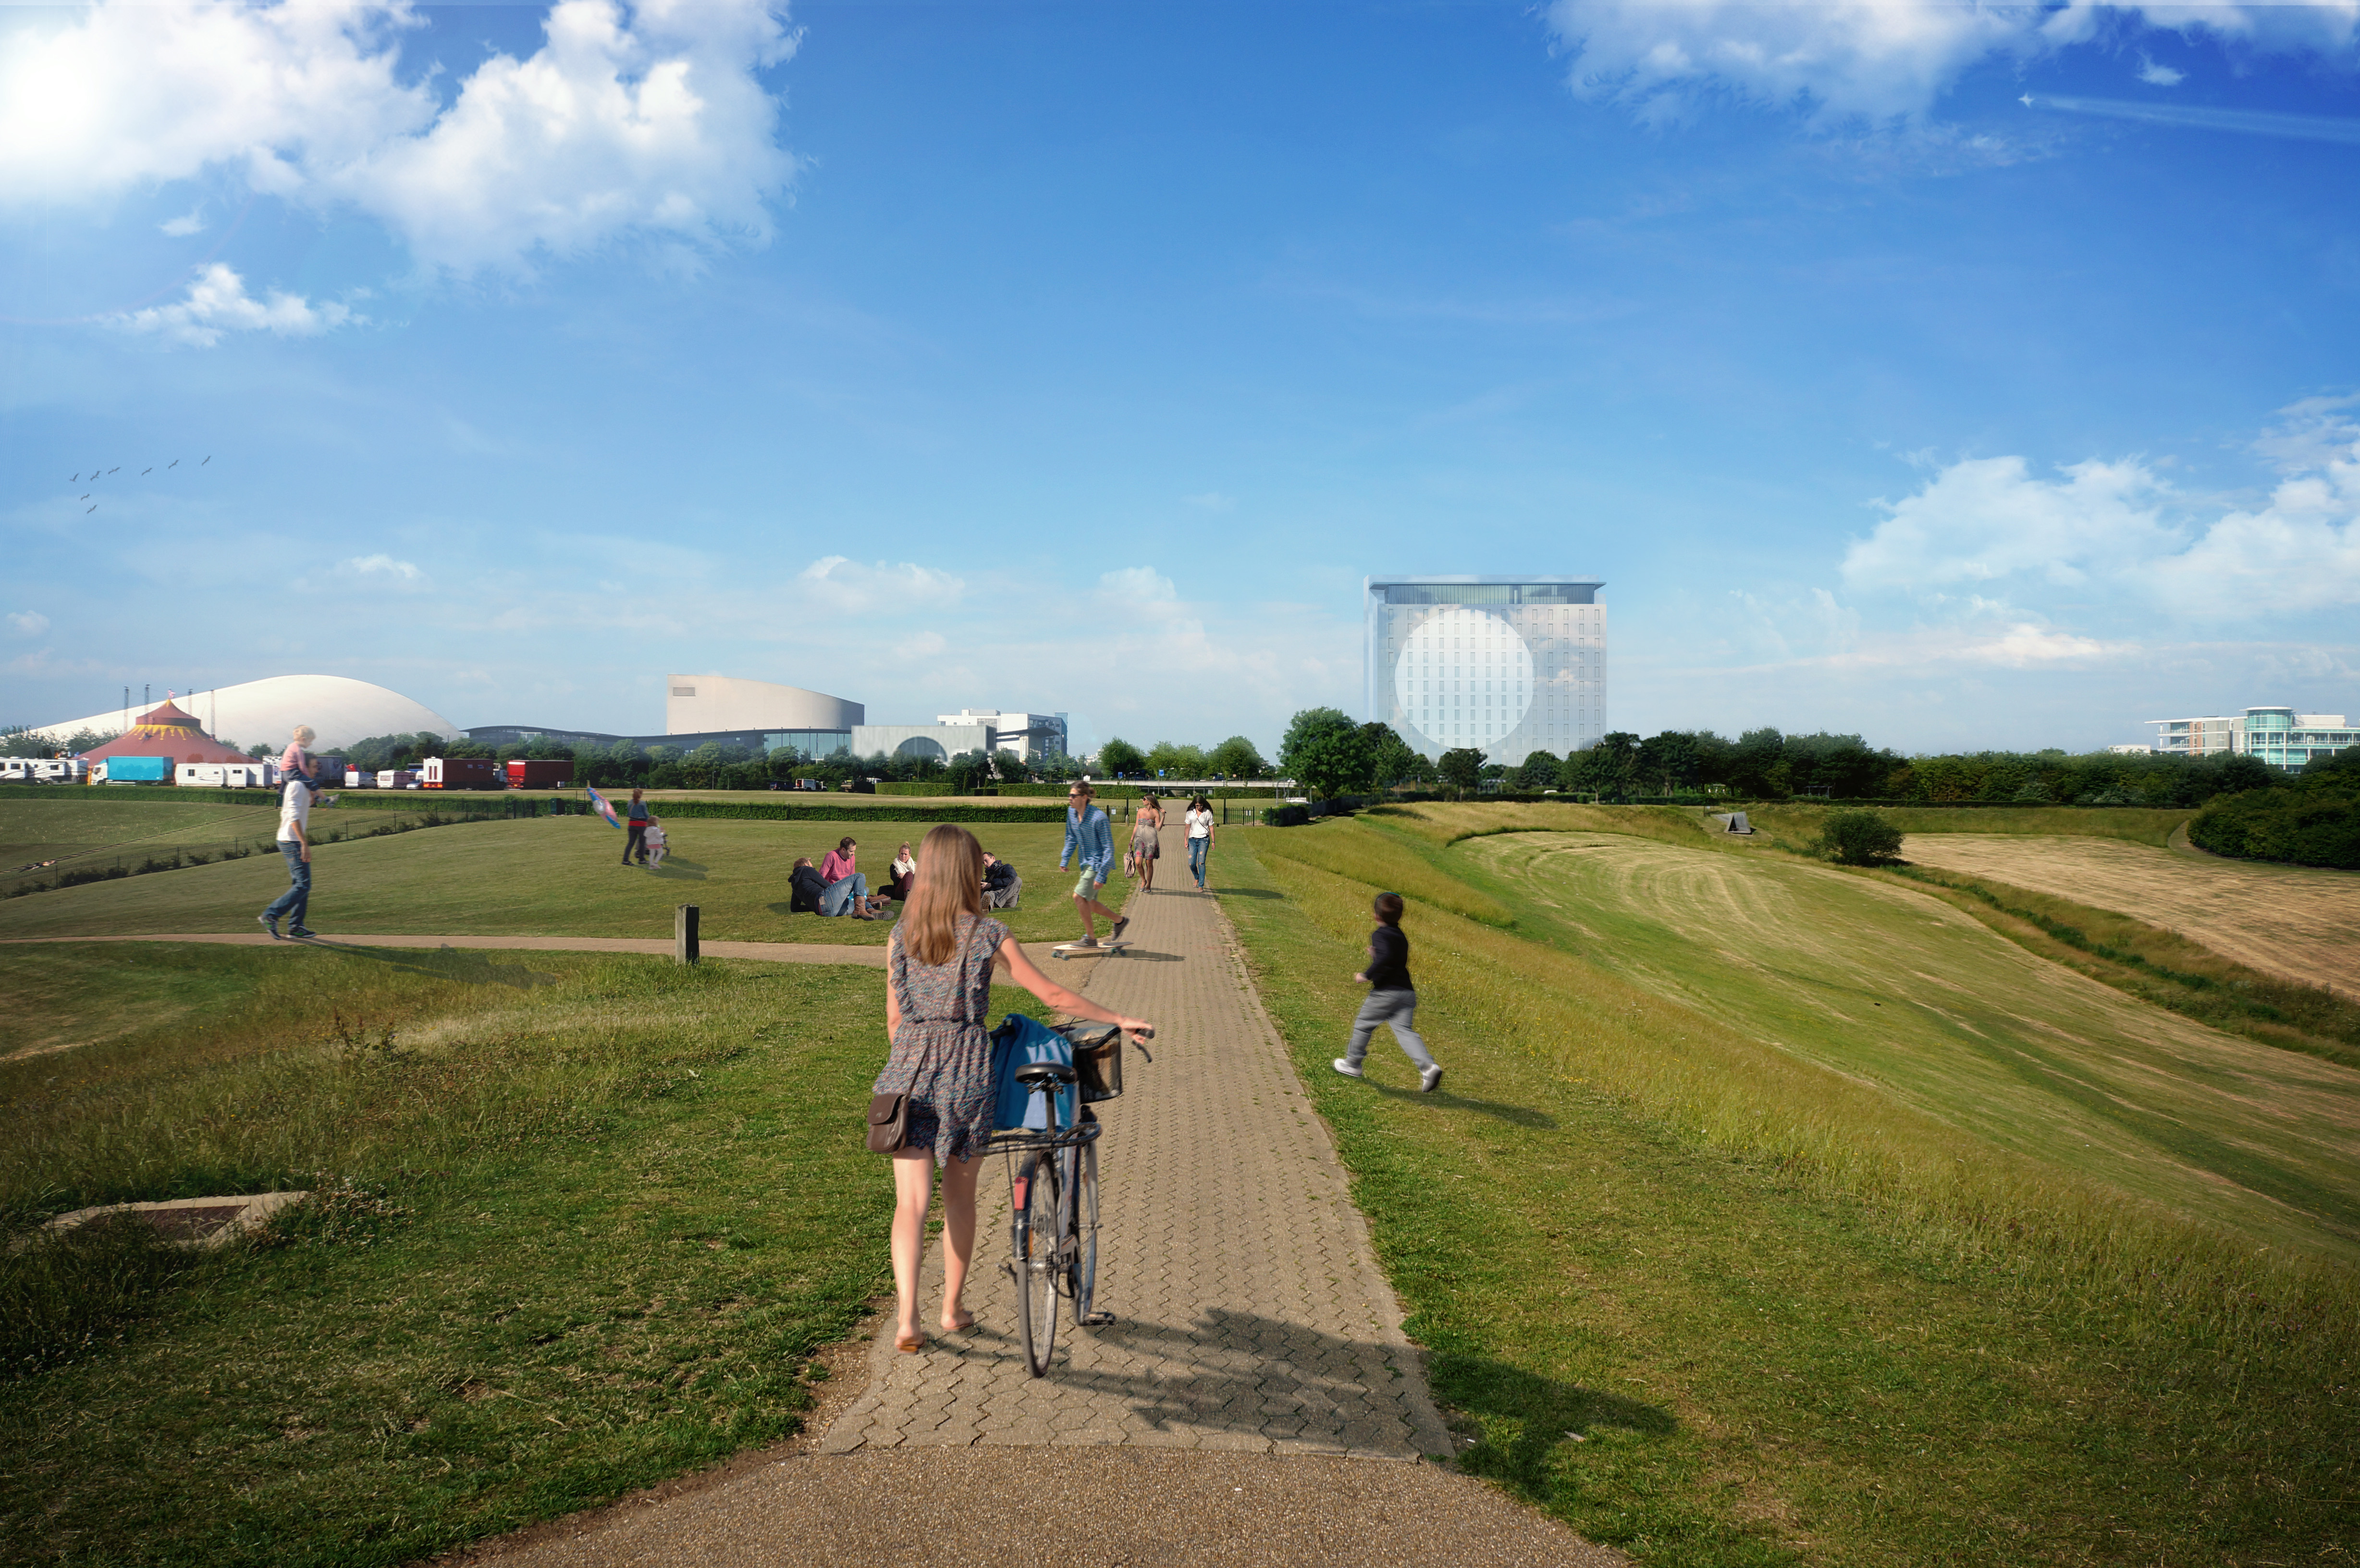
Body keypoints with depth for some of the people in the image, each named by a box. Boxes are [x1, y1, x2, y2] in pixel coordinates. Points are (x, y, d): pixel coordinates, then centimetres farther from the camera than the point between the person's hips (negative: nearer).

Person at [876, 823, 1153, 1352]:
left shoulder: (900, 937, 4)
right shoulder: (988, 936, -5)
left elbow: (894, 1019, 9)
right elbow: (1054, 996, -2)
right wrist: (1118, 1020, 8)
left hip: (910, 1069, 2)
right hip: (968, 1070, -1)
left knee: (911, 1201, 2)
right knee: (960, 1194, 16)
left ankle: (906, 1318, -10)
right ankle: (953, 1308, 27)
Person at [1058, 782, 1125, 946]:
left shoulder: (1099, 818, -23)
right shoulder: (1071, 812, 0)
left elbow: (1109, 848, -20)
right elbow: (1071, 838, 17)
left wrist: (1101, 876, -23)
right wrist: (1064, 860, 8)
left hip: (1098, 863, -8)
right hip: (1086, 864, 8)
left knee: (1079, 897, -14)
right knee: (1090, 904, 10)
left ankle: (1091, 937, 0)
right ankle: (1120, 920, 32)